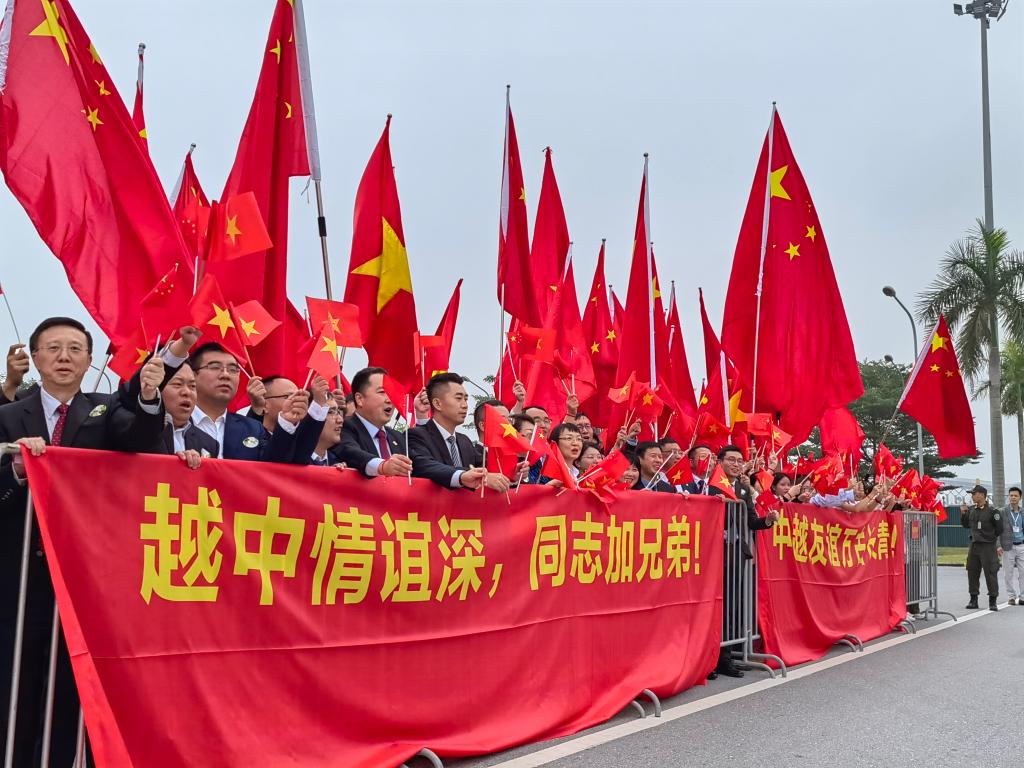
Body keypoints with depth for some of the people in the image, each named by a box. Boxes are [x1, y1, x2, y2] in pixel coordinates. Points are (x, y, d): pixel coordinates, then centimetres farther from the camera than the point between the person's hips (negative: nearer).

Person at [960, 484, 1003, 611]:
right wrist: (963, 513, 2)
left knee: (990, 573, -4)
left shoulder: (992, 511, -11)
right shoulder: (971, 510, 6)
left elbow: (999, 529, -6)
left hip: (988, 547, -6)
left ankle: (992, 601, 3)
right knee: (972, 572, 9)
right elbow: (966, 525, 17)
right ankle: (973, 599, 19)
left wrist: (990, 538, 4)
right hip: (974, 545, 6)